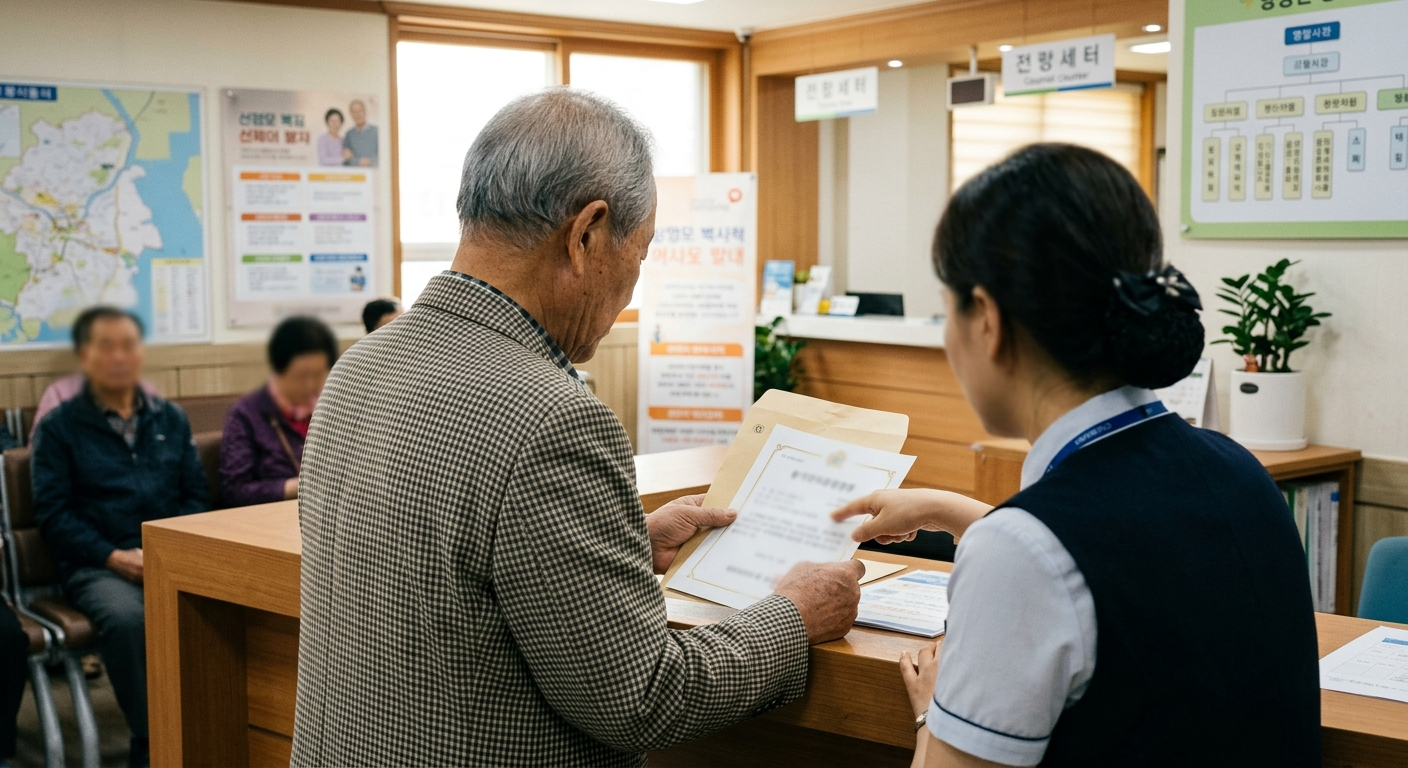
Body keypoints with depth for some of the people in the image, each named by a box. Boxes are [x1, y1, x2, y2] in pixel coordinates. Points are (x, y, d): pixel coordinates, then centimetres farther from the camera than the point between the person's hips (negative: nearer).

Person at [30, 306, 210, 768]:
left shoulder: (171, 419, 19)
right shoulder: (59, 428, 9)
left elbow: (196, 495, 14)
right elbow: (53, 514, 1)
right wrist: (115, 557, -12)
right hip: (96, 567, -2)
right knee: (125, 618, -36)